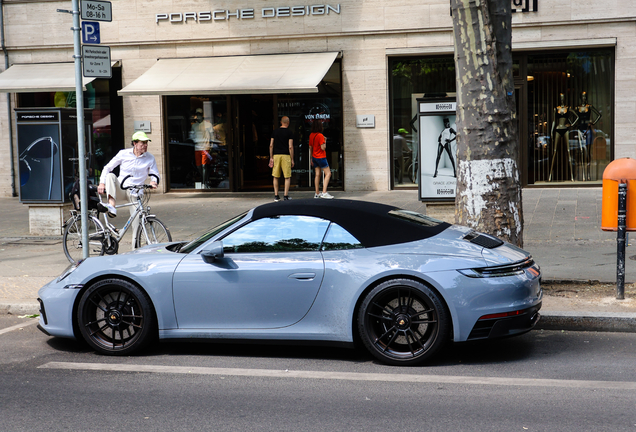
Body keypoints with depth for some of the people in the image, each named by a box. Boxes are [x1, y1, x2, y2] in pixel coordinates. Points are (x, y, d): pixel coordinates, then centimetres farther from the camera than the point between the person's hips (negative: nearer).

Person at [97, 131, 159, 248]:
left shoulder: (150, 158, 3)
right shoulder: (124, 154, 1)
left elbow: (155, 174, 8)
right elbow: (108, 167, 6)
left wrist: (154, 181, -16)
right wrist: (102, 183, -6)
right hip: (120, 189, 0)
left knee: (137, 218, -15)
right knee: (110, 176, -30)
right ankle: (112, 207, -48)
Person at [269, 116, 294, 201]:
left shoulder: (275, 132, 8)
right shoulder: (290, 133, -2)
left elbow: (271, 145, 6)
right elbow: (290, 147, -6)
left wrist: (271, 158, 10)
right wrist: (292, 159, -1)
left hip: (276, 155, 3)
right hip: (286, 156, -3)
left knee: (276, 177, 8)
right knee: (287, 177, 2)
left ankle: (276, 196, 8)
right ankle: (286, 195, -2)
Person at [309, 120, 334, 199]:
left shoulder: (311, 135, 5)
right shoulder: (320, 136, -18)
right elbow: (323, 148, -21)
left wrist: (312, 158, 23)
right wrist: (324, 142, -2)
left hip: (314, 157, 8)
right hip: (321, 157, -8)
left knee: (317, 175, 11)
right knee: (328, 174, -3)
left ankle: (317, 193, 11)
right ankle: (324, 192, -14)